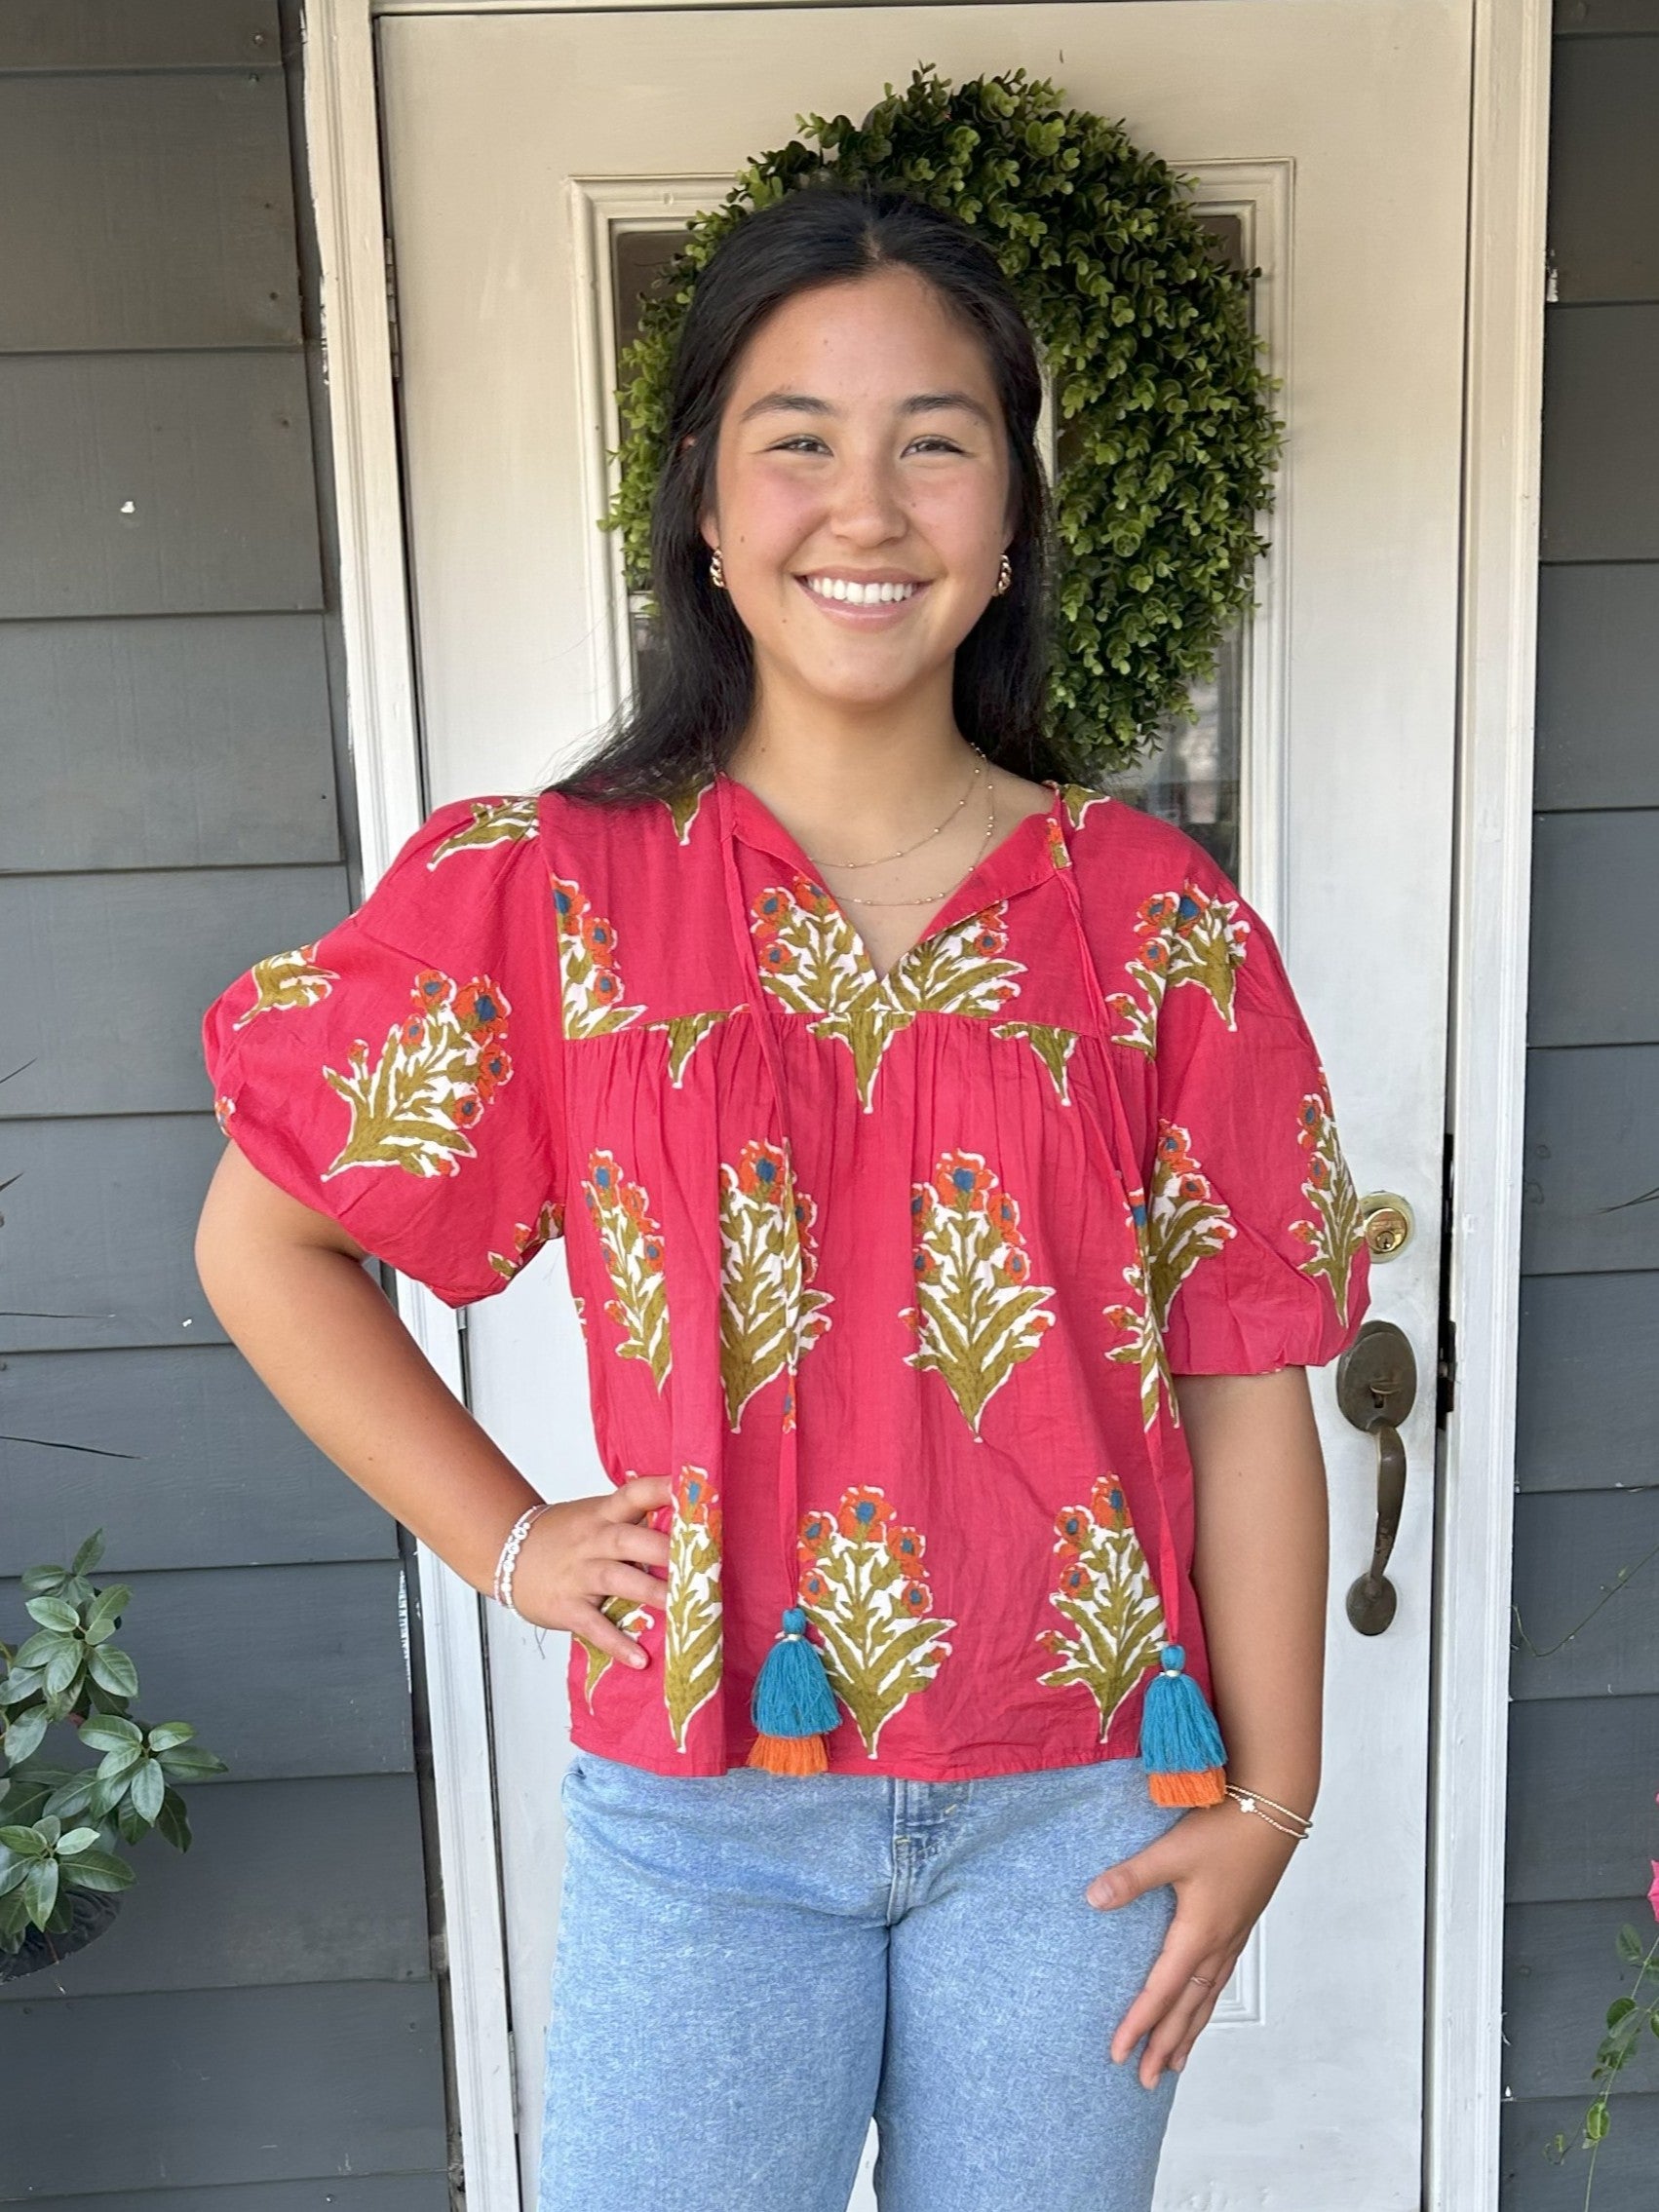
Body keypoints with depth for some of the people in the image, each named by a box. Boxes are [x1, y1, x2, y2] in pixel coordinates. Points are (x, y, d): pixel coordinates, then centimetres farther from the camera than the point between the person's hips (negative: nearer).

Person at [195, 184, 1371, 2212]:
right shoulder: (543, 892, -7)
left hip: (1077, 1805, 2)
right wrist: (508, 1542, -3)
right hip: (701, 1810, -1)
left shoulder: (1154, 922, -5)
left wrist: (1269, 1793, -2)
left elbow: (1244, 1381, -3)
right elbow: (262, 1243, 2)